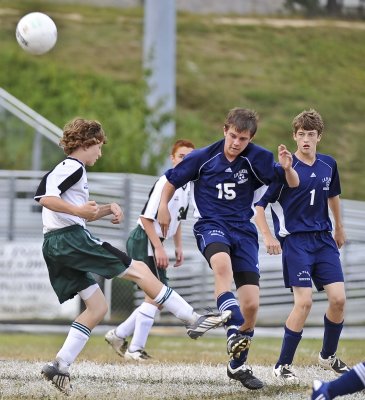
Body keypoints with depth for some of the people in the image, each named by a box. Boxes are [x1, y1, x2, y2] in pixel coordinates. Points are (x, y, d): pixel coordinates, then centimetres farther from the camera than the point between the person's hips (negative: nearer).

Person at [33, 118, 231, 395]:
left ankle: (60, 365, -4)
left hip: (56, 247, 10)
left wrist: (107, 209, 15)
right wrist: (78, 210, -31)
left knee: (97, 307, 9)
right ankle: (194, 320, -5)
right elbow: (44, 196, -21)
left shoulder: (70, 169, 25)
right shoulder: (72, 167, -6)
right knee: (139, 270, -4)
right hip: (71, 238, -10)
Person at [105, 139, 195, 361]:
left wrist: (179, 246, 17)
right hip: (144, 241, -10)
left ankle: (119, 335, 20)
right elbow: (147, 218, -21)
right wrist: (159, 248, -22)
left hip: (154, 243, 10)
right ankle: (135, 349, -6)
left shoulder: (187, 186, 10)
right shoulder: (165, 183, -18)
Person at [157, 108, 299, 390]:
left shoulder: (258, 158, -3)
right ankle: (234, 331, -51)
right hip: (211, 226, -2)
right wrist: (163, 206, 6)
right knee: (222, 264, -39)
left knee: (251, 305, -5)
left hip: (244, 231, 2)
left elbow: (292, 183, -3)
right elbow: (173, 179, 12)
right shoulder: (203, 158, -4)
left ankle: (238, 365, 15)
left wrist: (287, 168, -23)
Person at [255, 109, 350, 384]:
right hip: (295, 240, -5)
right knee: (304, 301, -16)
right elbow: (259, 203, -8)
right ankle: (283, 366, -3)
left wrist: (339, 227, 35)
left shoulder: (328, 165, 7)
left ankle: (329, 356, 21)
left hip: (323, 239, 5)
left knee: (338, 299, -4)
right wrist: (268, 236, -19)